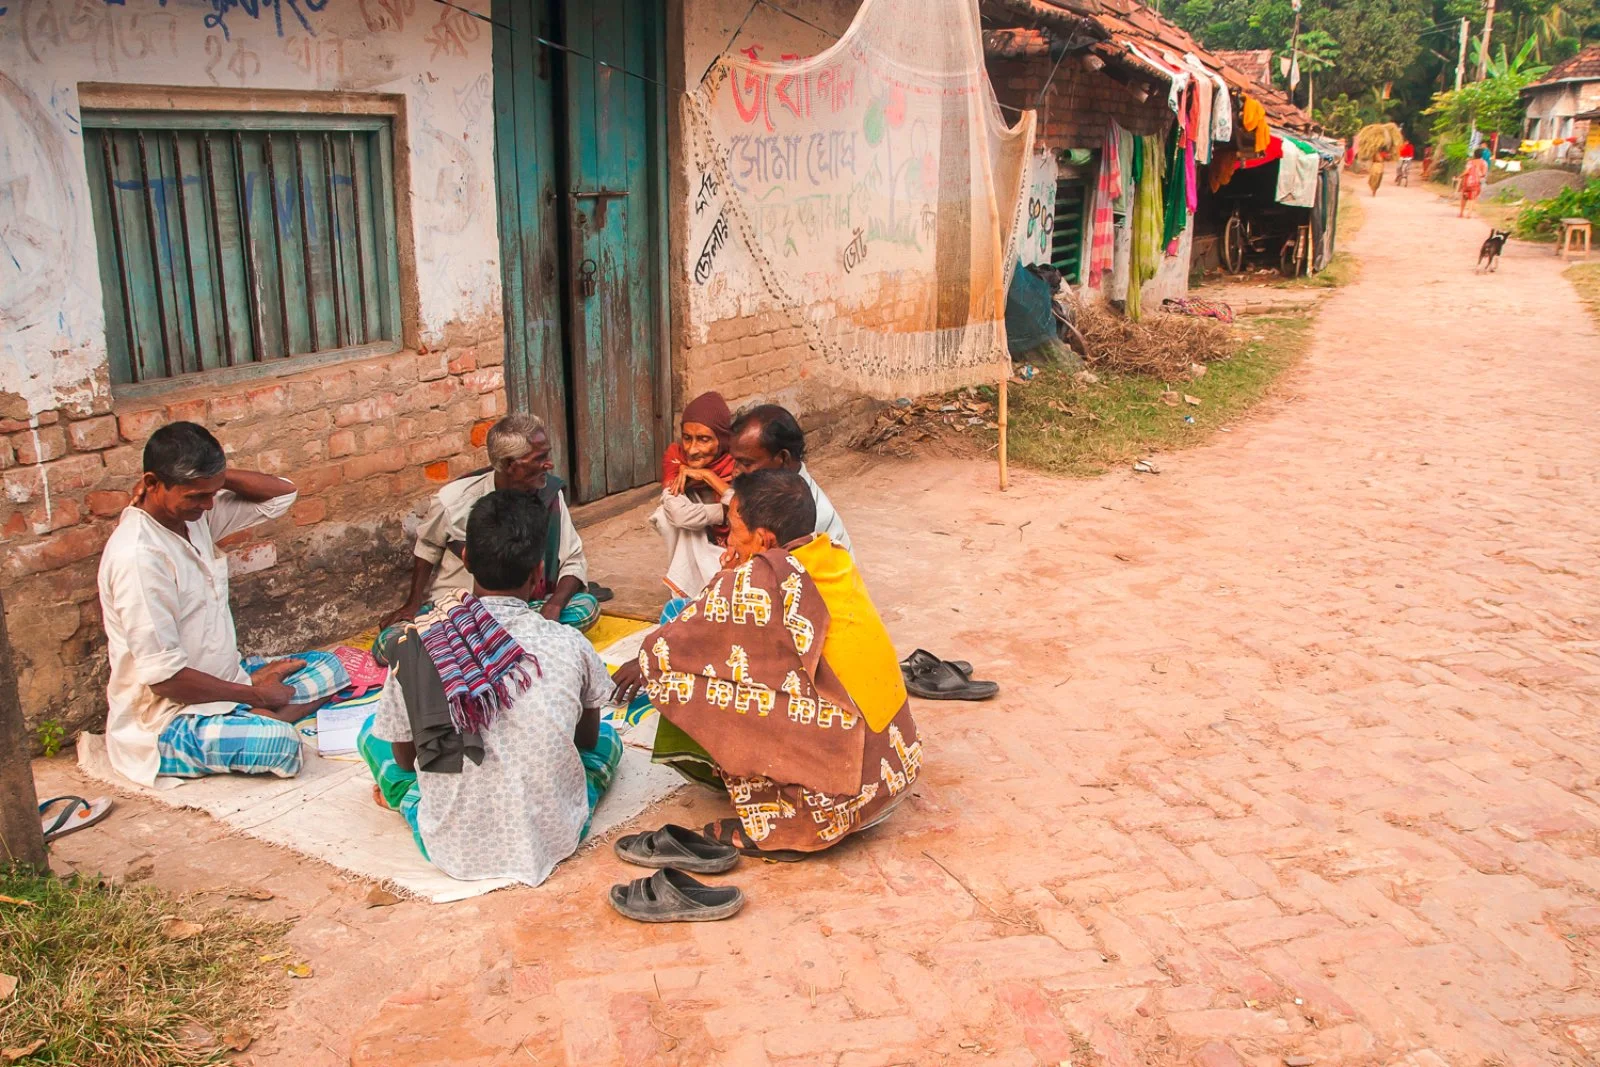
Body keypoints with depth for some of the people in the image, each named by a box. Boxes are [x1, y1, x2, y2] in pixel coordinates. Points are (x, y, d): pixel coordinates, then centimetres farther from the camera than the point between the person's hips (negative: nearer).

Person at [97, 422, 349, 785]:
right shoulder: (139, 556, -24)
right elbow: (165, 677, -25)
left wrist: (216, 476, -8)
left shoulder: (194, 514, 1)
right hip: (164, 719, -10)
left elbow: (282, 493, 8)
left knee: (328, 668, 6)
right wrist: (254, 694, -14)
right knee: (279, 743, -35)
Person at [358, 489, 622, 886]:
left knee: (372, 731, 22)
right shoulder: (570, 646, -13)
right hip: (553, 840, -1)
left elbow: (405, 758, 3)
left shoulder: (415, 647, -12)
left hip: (452, 850, 1)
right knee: (607, 737, 28)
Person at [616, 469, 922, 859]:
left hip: (842, 792, -8)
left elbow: (660, 655, -6)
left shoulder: (756, 582, -17)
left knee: (684, 680, -6)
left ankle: (770, 829, 1)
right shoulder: (836, 560, 5)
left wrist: (642, 666, 14)